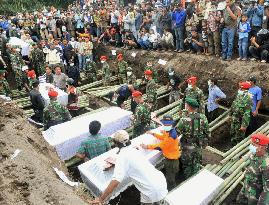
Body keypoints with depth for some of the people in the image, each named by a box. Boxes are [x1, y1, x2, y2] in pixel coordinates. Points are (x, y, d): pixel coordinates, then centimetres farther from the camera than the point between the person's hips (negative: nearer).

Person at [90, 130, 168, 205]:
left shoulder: (122, 155, -15)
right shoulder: (134, 149, 8)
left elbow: (116, 181, -25)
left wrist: (101, 199, -18)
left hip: (153, 191, -7)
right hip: (161, 181, 7)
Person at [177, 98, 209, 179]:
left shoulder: (184, 119, -26)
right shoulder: (202, 117, -11)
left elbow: (176, 132, -21)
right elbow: (207, 132, -1)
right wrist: (205, 143, 13)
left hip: (188, 146, -4)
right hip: (198, 146, 4)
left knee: (187, 164, 18)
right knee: (196, 164, 26)